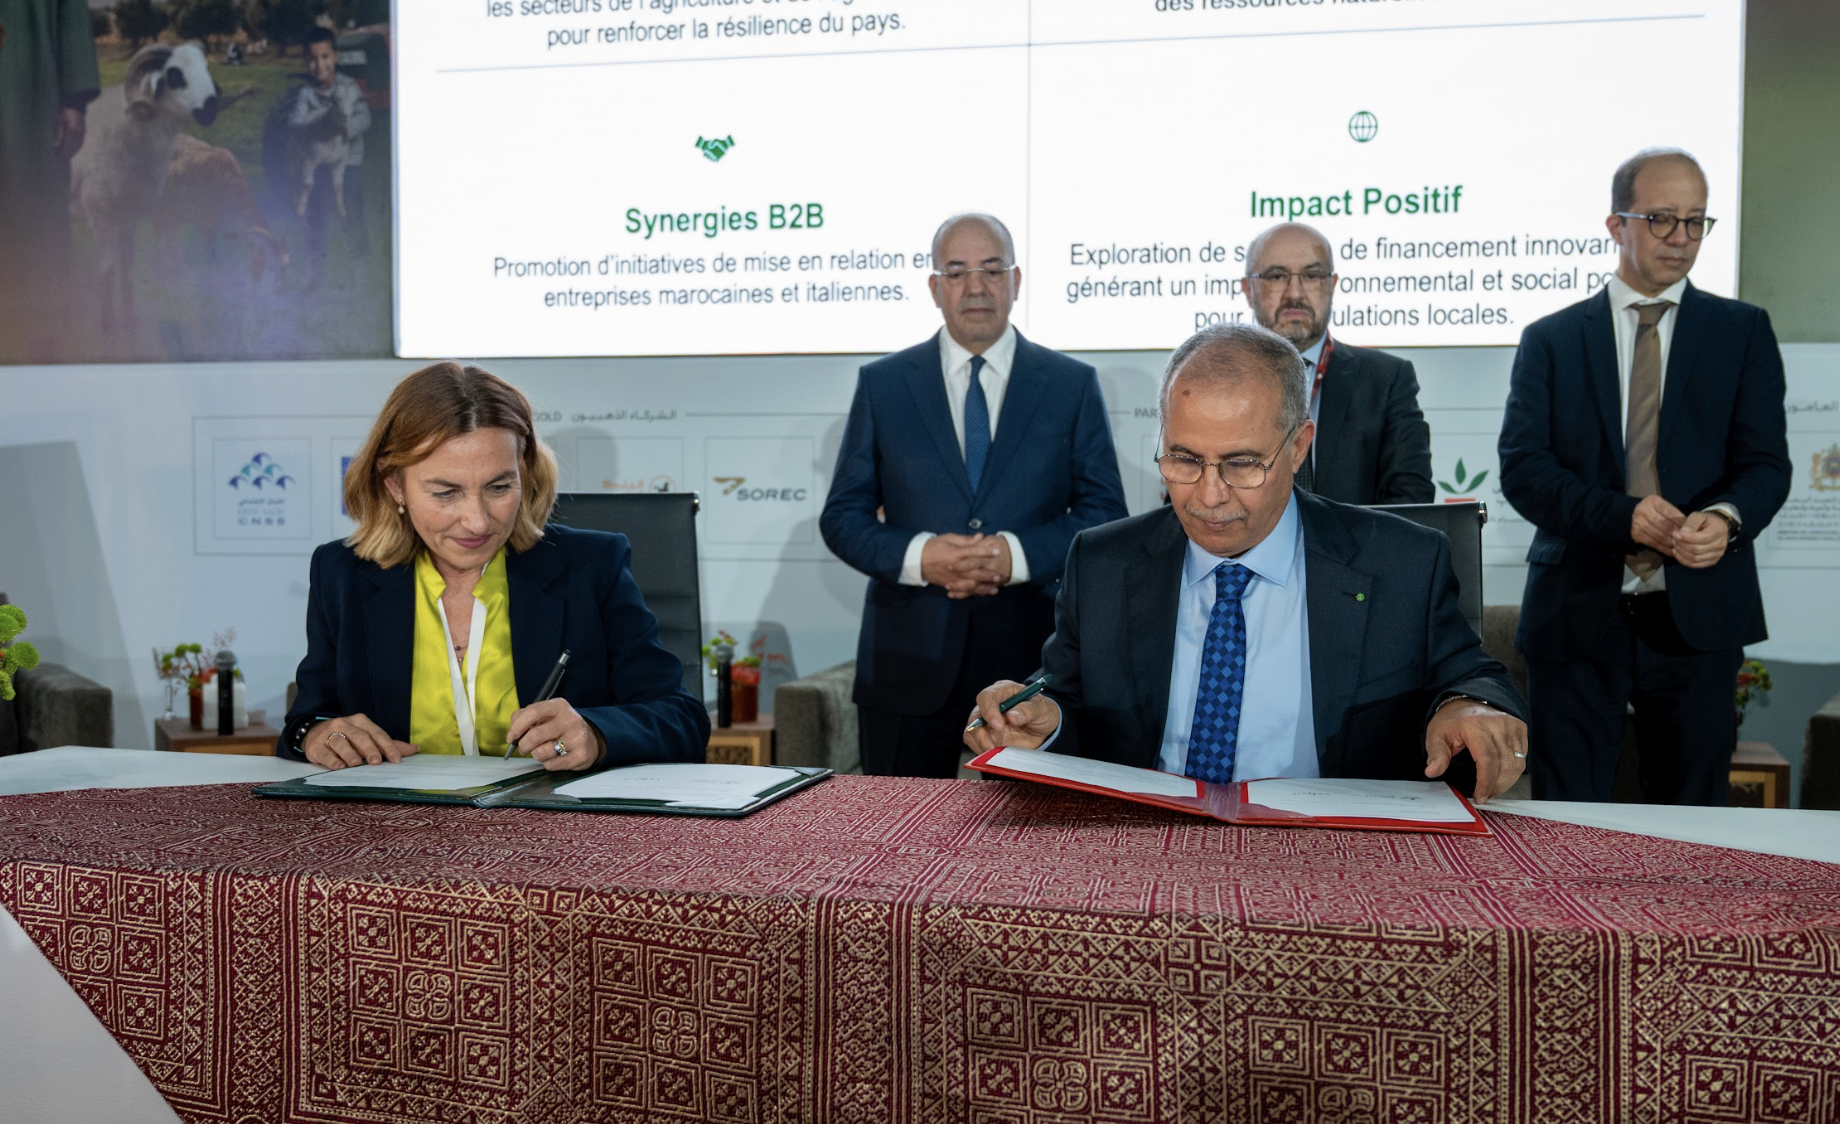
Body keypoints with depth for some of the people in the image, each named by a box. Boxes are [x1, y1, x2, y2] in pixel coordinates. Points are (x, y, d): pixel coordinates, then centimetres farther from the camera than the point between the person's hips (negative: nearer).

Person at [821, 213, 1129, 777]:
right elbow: (842, 515, 5)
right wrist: (917, 556, -14)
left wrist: (1019, 555, -15)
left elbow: (1105, 513, 2)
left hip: (1032, 653, 0)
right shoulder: (882, 384, 6)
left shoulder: (1073, 385, 5)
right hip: (909, 662, 1)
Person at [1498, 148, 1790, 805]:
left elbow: (1765, 462, 0)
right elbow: (1521, 468, -4)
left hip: (1696, 618, 1)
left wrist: (1726, 518, -23)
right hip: (1576, 618, -1)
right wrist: (1622, 515, -20)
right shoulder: (1550, 340, 7)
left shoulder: (1743, 332, 9)